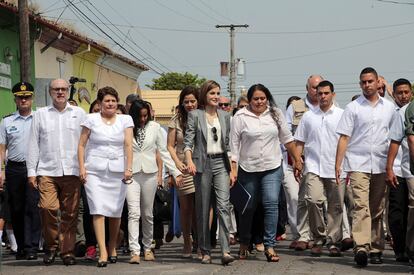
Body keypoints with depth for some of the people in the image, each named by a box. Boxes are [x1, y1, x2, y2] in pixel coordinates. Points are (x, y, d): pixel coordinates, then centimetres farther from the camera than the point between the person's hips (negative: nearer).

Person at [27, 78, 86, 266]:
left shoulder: (79, 114, 12)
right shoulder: (40, 114, 13)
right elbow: (33, 144, 11)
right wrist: (31, 171, 5)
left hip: (72, 171, 0)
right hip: (47, 171, 0)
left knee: (70, 213, -1)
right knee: (47, 208, -15)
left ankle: (68, 251, 8)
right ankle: (51, 246, 3)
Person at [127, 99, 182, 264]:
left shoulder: (154, 127, 7)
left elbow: (163, 152, 9)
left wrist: (176, 172, 3)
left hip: (150, 173, 2)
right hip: (131, 174, -2)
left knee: (147, 214, 9)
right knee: (134, 213, -11)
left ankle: (147, 247, 24)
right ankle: (134, 251, -17)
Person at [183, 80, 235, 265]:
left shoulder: (225, 116, 12)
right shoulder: (195, 115, 2)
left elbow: (229, 144, 13)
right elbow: (188, 141, -4)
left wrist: (232, 170, 9)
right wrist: (189, 161, -21)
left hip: (221, 163, 2)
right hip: (202, 164, -2)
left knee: (224, 205, -12)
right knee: (203, 209, 4)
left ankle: (225, 251, -18)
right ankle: (205, 251, 12)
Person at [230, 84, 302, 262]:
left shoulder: (275, 114, 6)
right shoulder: (240, 117, -4)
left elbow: (287, 138, 15)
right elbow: (234, 144, -4)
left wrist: (297, 159, 18)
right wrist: (233, 169, -10)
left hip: (272, 168, 1)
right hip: (248, 169, -1)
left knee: (271, 204, -14)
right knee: (247, 208, 10)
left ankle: (269, 246, -11)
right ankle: (244, 244, 30)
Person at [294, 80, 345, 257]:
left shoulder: (342, 115, 6)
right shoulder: (308, 117, 12)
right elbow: (299, 142, 15)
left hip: (336, 169, 0)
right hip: (314, 167, 1)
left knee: (335, 206, 2)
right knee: (314, 200, -17)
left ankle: (333, 241, 11)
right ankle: (319, 238, -2)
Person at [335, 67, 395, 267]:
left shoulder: (390, 108, 11)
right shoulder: (353, 108, 3)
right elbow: (344, 138, 1)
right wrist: (338, 165, -7)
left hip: (381, 165, 3)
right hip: (358, 164, -3)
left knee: (378, 210, 8)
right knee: (361, 206, -15)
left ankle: (376, 249, 15)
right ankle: (361, 248, -24)